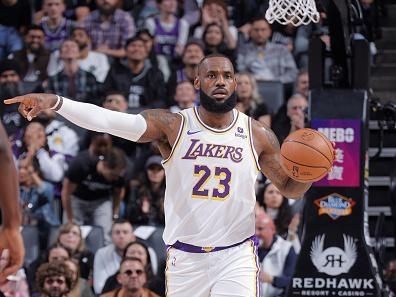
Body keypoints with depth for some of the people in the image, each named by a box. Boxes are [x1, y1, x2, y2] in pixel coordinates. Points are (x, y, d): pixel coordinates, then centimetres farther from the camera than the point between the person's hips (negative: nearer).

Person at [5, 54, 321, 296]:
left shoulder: (258, 136, -1)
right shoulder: (173, 126, -6)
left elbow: (291, 188, 11)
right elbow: (111, 120, -19)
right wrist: (55, 102, -34)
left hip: (236, 256, -1)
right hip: (185, 256, 1)